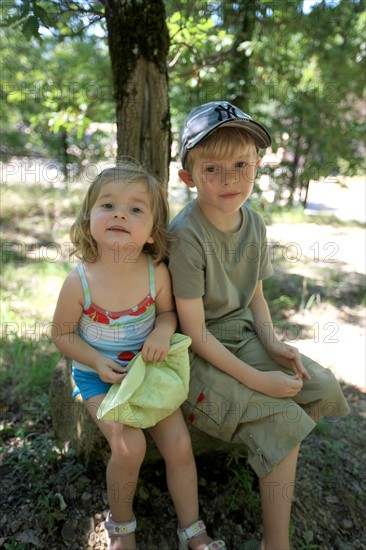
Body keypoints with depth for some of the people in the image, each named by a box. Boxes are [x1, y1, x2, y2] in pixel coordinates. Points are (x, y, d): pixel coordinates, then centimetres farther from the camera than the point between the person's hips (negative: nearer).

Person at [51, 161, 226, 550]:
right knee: (129, 445, -19)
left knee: (179, 444, -2)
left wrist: (162, 332, -21)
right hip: (98, 375, -2)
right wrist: (97, 362, -21)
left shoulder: (156, 272, -17)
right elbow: (62, 334, -7)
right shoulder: (79, 281, -22)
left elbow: (167, 311, 1)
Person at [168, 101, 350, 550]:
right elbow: (194, 331, -22)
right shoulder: (186, 236, -25)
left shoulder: (253, 223, -3)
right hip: (198, 351, -7)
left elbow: (254, 296, 9)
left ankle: (271, 452, 24)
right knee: (282, 419, -16)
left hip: (242, 335, 7)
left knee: (324, 389, 1)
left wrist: (272, 343, -7)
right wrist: (256, 380, -21)